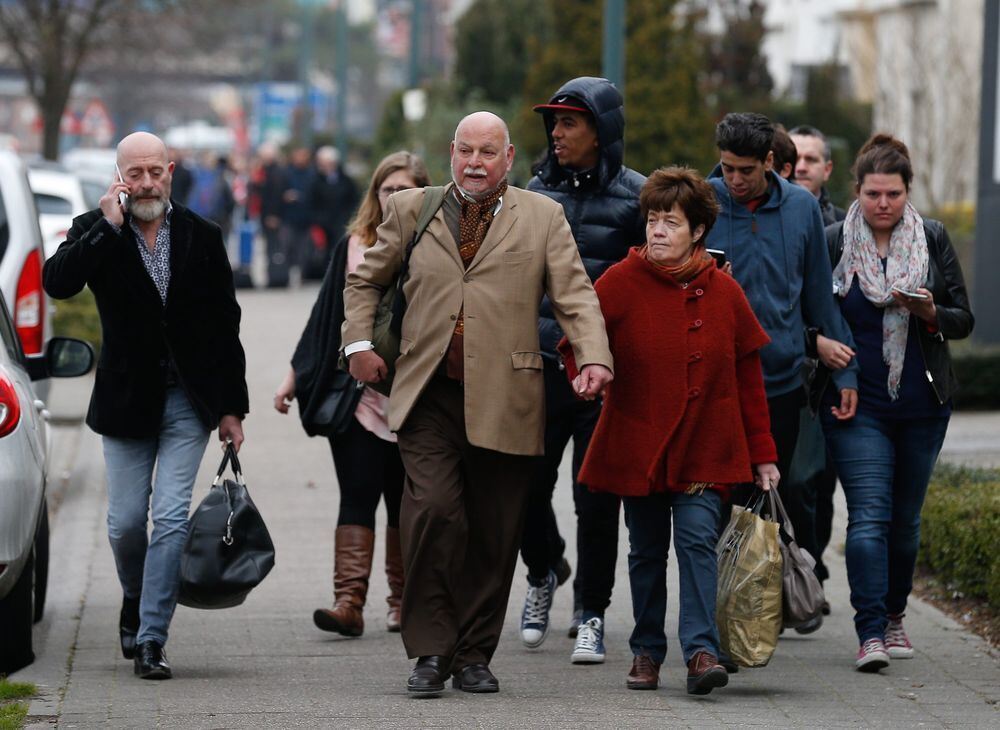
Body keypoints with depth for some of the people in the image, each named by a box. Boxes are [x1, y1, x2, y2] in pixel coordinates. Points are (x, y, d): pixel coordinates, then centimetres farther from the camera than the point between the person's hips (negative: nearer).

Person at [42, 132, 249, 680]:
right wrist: (108, 226, -22)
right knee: (126, 522, 5)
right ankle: (135, 602, 34)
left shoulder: (201, 237, 2)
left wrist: (232, 407, 4)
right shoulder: (96, 232, -2)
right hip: (127, 401, 0)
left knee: (170, 518, -8)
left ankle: (150, 639, -5)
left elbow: (225, 326, 6)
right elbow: (56, 282, -22)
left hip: (188, 400, 0)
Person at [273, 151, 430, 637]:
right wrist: (295, 377, 10)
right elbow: (326, 316, 11)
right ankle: (349, 601, -15)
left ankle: (404, 602, 16)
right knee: (357, 498, -8)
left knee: (405, 504, 7)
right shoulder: (353, 247, 8)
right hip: (356, 394, 0)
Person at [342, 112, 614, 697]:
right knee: (433, 512, -15)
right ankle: (430, 651, -6)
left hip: (504, 400, 0)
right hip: (429, 393, 0)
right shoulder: (411, 210, 13)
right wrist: (359, 343, 11)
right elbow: (366, 281, 24)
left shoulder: (542, 218, 10)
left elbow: (575, 295, 2)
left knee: (494, 533, 3)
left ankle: (474, 654, 16)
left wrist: (595, 359, -13)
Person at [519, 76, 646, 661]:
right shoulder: (539, 190, 10)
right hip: (541, 361, 3)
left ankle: (591, 616, 12)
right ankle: (545, 572, 31)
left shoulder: (635, 196, -3)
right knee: (525, 484, 1)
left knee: (597, 494, 0)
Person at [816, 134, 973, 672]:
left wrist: (931, 313, -15)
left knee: (904, 518, 11)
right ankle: (871, 633, -19)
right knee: (869, 514, -14)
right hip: (857, 405, -3)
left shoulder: (933, 239, 4)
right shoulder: (832, 243, -1)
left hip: (922, 405, 3)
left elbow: (964, 321, 6)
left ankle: (893, 616, 30)